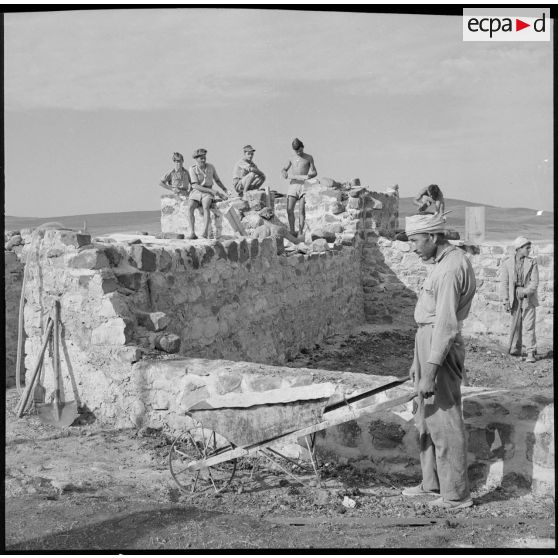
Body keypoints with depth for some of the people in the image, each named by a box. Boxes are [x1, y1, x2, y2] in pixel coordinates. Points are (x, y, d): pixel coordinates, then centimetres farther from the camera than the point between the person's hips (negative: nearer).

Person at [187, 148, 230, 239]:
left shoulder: (211, 167, 3)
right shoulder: (192, 169, -7)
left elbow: (217, 180, 19)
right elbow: (195, 186, -15)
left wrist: (225, 190, 9)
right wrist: (211, 191, -20)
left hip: (208, 194, 0)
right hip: (196, 192, 0)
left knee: (206, 206, -34)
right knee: (190, 207, -31)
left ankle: (205, 232, -43)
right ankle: (192, 233, -34)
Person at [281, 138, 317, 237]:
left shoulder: (309, 158, 5)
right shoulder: (292, 159, 12)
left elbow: (315, 172, 3)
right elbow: (284, 169, 14)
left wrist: (308, 176, -20)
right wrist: (284, 172, -11)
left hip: (304, 185, -3)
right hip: (293, 184, 3)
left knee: (302, 210, -8)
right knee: (289, 209, -7)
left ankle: (300, 232, -4)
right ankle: (292, 231, 1)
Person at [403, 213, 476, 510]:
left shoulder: (450, 268, -20)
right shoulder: (445, 262, 13)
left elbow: (446, 324, -25)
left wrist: (429, 374, -25)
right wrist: (417, 361, 21)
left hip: (441, 350, -11)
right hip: (427, 343, 11)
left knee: (444, 421, -2)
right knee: (426, 418, 18)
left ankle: (456, 494, 9)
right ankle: (432, 482, 31)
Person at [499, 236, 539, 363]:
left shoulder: (532, 262, 4)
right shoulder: (507, 263, 3)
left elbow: (535, 282, -2)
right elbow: (504, 283, 2)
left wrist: (525, 292, -18)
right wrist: (506, 300, -4)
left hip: (528, 298, -1)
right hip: (514, 299, 1)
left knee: (529, 326, -5)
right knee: (515, 325, 8)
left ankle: (531, 353, -3)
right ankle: (515, 349, 23)